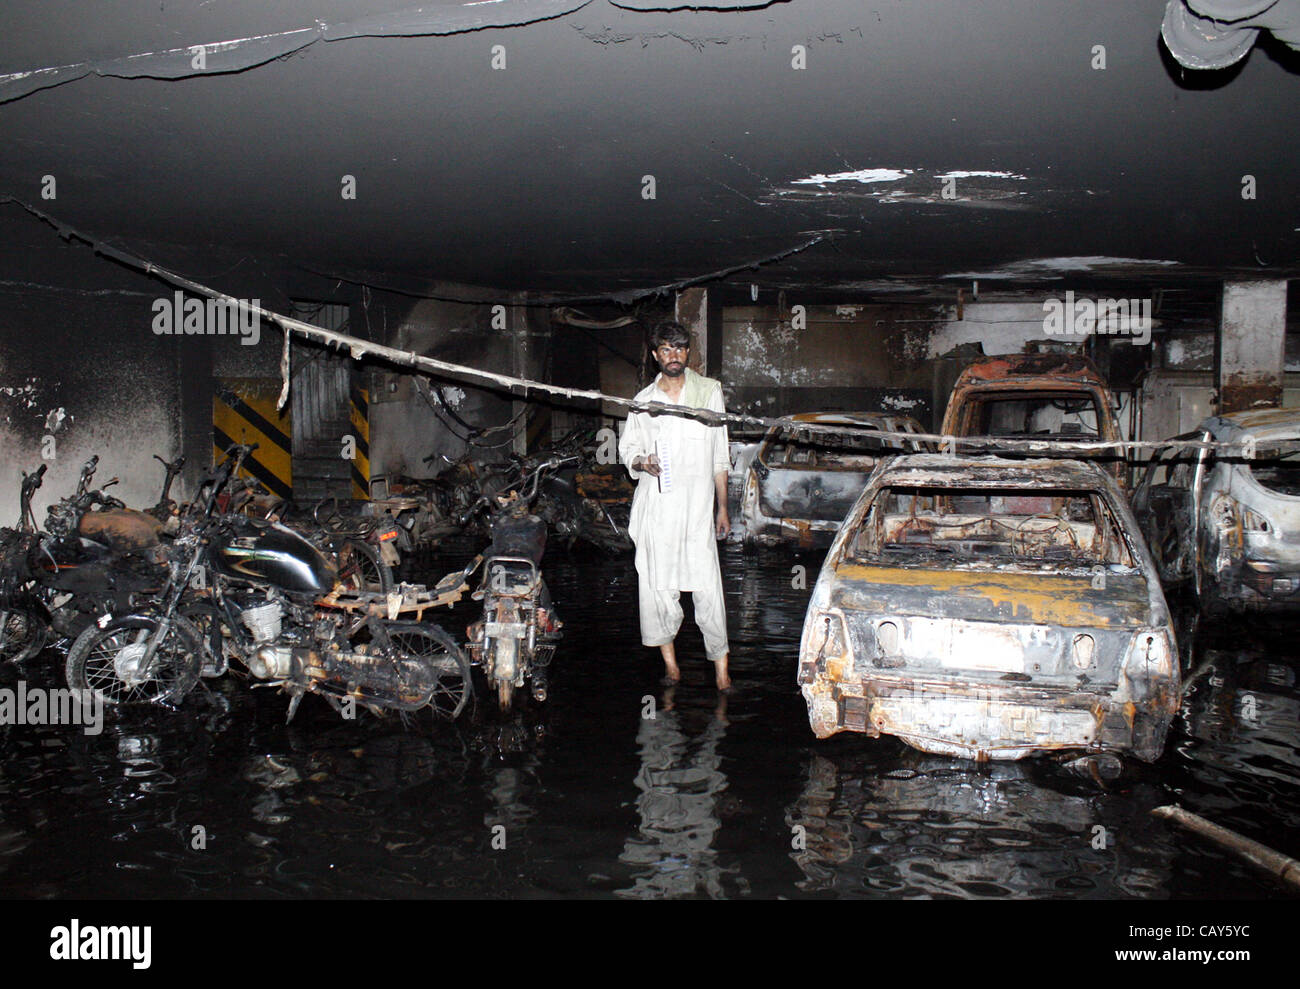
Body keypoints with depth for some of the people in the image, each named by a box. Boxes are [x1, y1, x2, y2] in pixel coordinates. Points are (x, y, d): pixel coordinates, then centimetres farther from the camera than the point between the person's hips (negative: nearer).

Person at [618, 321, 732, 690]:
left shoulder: (709, 391, 9)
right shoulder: (644, 400, 11)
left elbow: (720, 455, 10)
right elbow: (628, 448, 17)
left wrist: (722, 507, 8)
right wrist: (642, 462, -8)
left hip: (697, 506, -1)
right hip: (656, 506, 2)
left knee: (707, 587, -7)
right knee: (657, 584, 2)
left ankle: (721, 667, 0)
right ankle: (669, 662, 17)